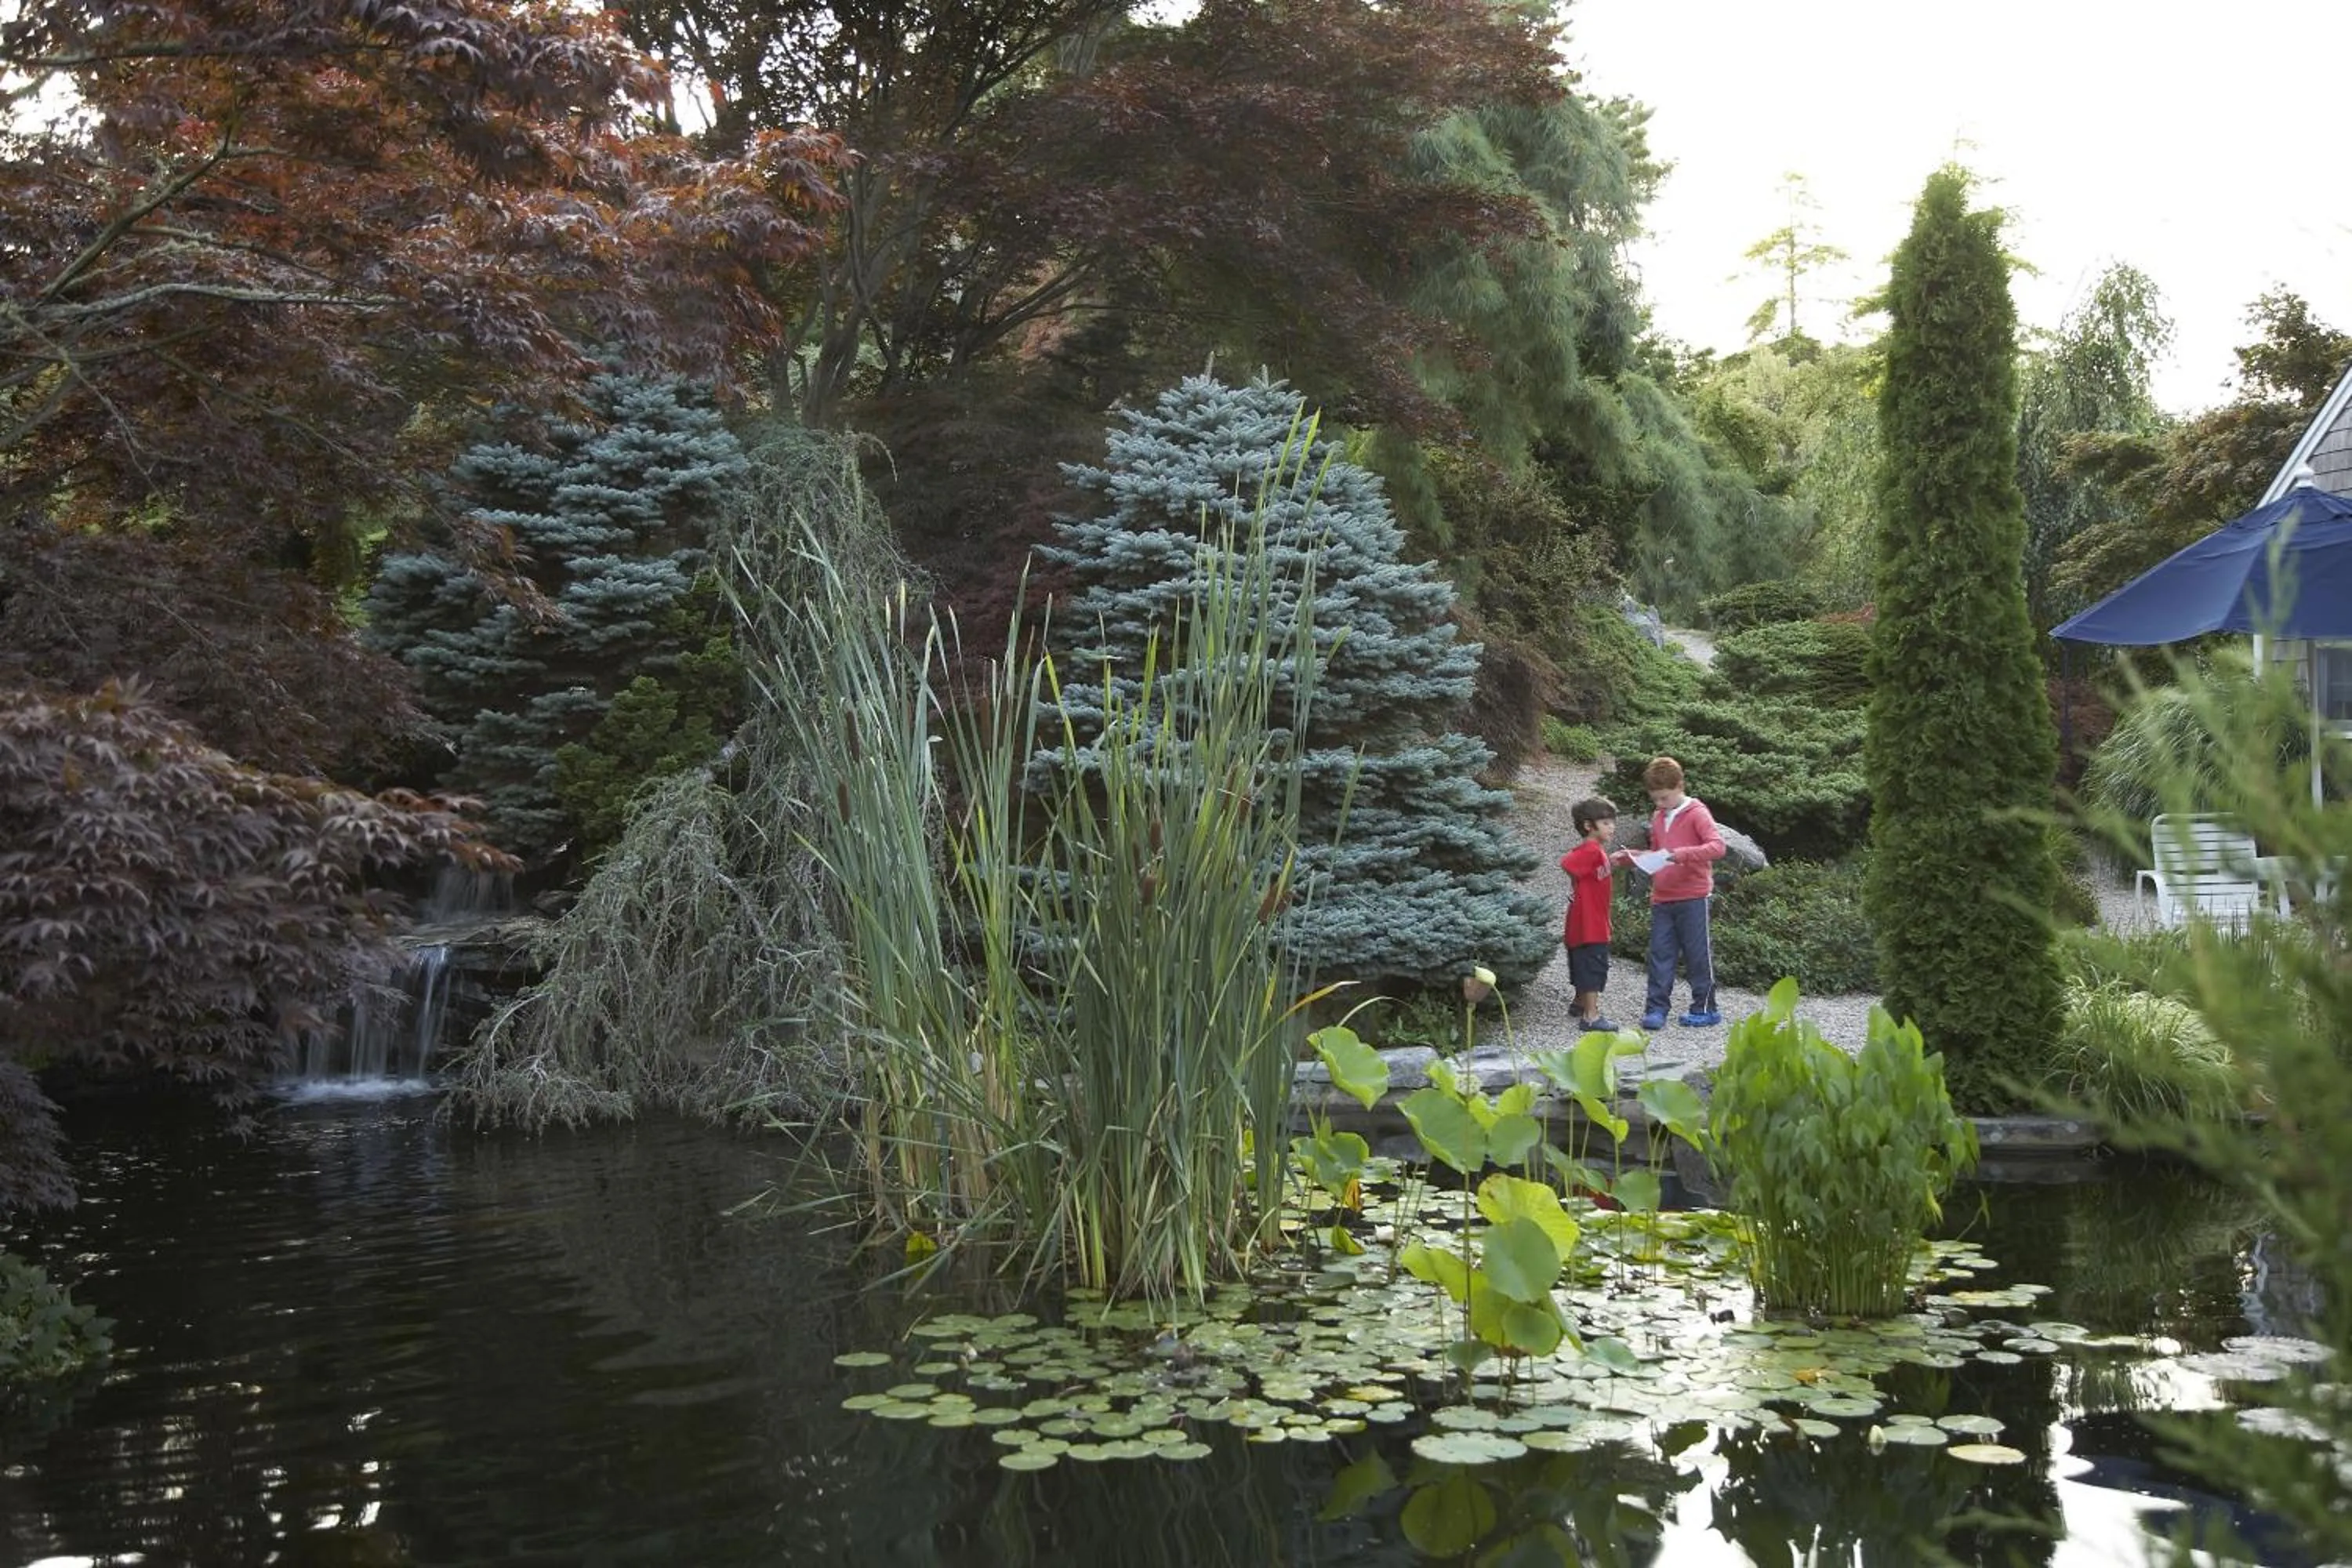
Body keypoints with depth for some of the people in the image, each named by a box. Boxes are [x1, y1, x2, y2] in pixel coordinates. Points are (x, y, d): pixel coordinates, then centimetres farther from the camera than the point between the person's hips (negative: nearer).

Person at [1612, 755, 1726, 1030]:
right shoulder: (1658, 818, 15)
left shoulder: (1696, 813, -7)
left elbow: (1717, 847, -20)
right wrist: (1629, 857, 9)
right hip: (1662, 899, 6)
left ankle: (1705, 1008, 11)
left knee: (1697, 954, 1)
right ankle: (1656, 1009, 4)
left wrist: (1681, 854, -30)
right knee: (1660, 954, 2)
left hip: (1693, 897, -6)